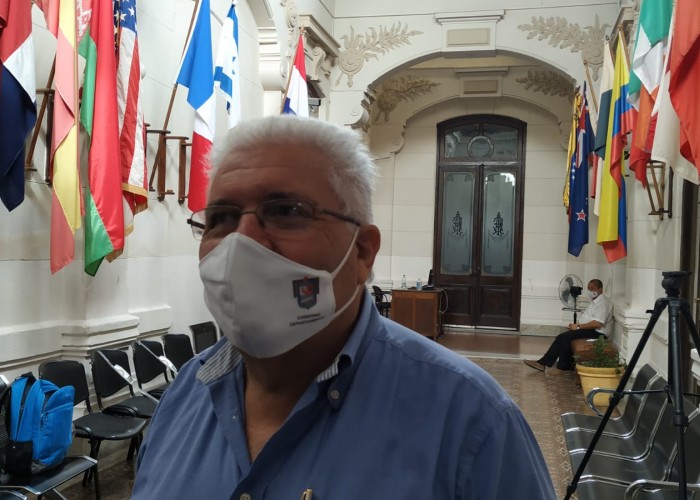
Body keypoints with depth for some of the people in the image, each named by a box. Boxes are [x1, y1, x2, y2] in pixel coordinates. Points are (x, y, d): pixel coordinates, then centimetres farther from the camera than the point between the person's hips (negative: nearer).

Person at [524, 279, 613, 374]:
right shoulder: (594, 301, 19)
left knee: (565, 337, -23)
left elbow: (597, 324, -23)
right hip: (588, 329, 10)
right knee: (562, 337, -7)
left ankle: (562, 368, -14)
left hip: (597, 332, -10)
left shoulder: (603, 303, -13)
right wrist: (576, 325, 3)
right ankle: (543, 363, -11)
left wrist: (578, 327, -16)